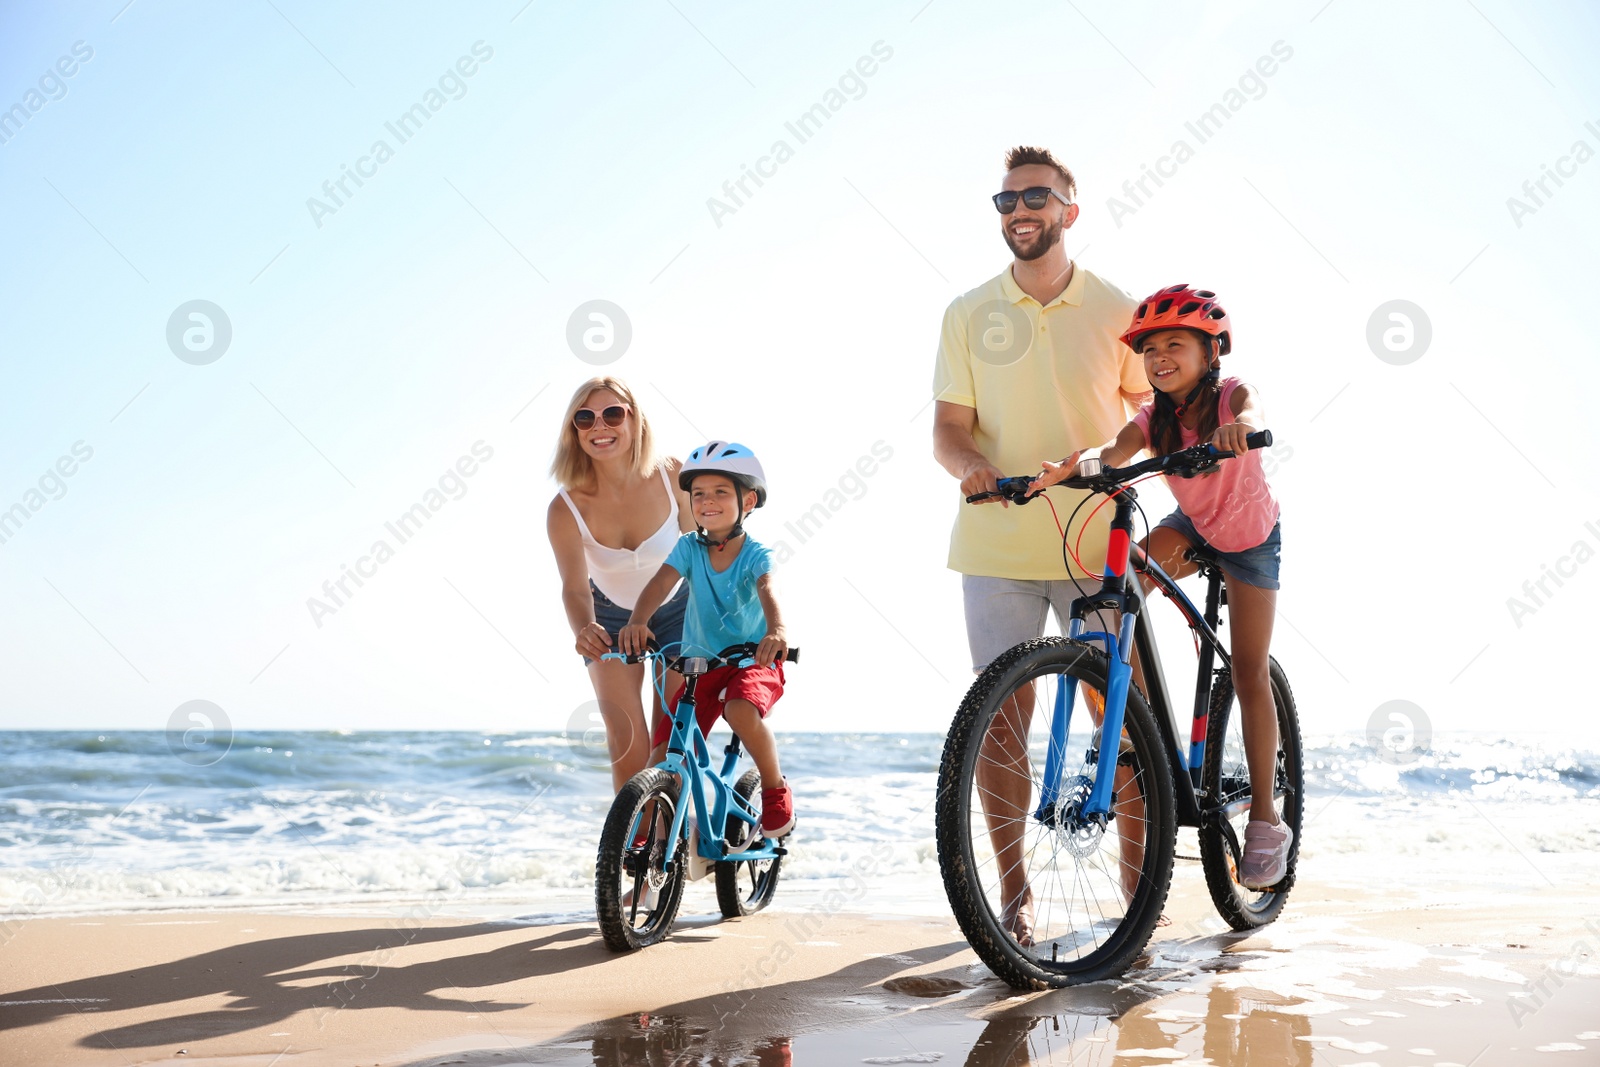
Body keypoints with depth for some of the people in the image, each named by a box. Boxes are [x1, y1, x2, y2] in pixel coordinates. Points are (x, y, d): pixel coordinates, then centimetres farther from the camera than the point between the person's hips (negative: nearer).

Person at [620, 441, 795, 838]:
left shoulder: (755, 555, -12)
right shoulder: (689, 547, -5)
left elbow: (767, 590, -32)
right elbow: (660, 583, -21)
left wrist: (776, 630, -55)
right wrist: (636, 621, -42)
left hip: (754, 661, -3)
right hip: (701, 666, 3)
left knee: (742, 711, -36)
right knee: (663, 760, -7)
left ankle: (776, 788, -11)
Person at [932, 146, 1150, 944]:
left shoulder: (1114, 310, 4)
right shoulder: (969, 315, 5)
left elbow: (1145, 401, 13)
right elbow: (948, 426, 3)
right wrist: (971, 467, -19)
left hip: (1097, 542, 0)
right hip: (998, 544, 0)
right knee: (1001, 718, 0)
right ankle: (1013, 891, 12)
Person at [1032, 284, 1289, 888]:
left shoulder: (1231, 395, -26)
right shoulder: (1154, 418, -18)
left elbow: (1252, 414, -50)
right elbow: (1117, 451, -36)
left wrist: (1236, 428, -74)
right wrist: (1074, 464, -58)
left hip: (1250, 536, -3)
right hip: (1194, 526, 3)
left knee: (1250, 674, -3)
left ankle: (1265, 819, 5)